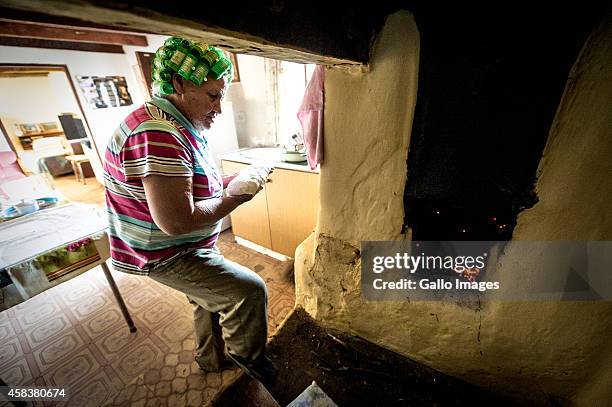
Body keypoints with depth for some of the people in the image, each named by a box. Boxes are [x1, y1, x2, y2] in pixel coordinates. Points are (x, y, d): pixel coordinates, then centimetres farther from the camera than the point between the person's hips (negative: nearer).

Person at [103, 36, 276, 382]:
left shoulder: (183, 126, 6)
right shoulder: (158, 134, -29)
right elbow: (177, 221, -34)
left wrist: (231, 181, -3)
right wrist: (237, 198, -22)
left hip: (191, 247, 10)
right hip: (165, 257, -10)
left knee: (213, 297, 25)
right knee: (251, 290, -14)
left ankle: (213, 359, 51)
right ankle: (247, 354, 18)